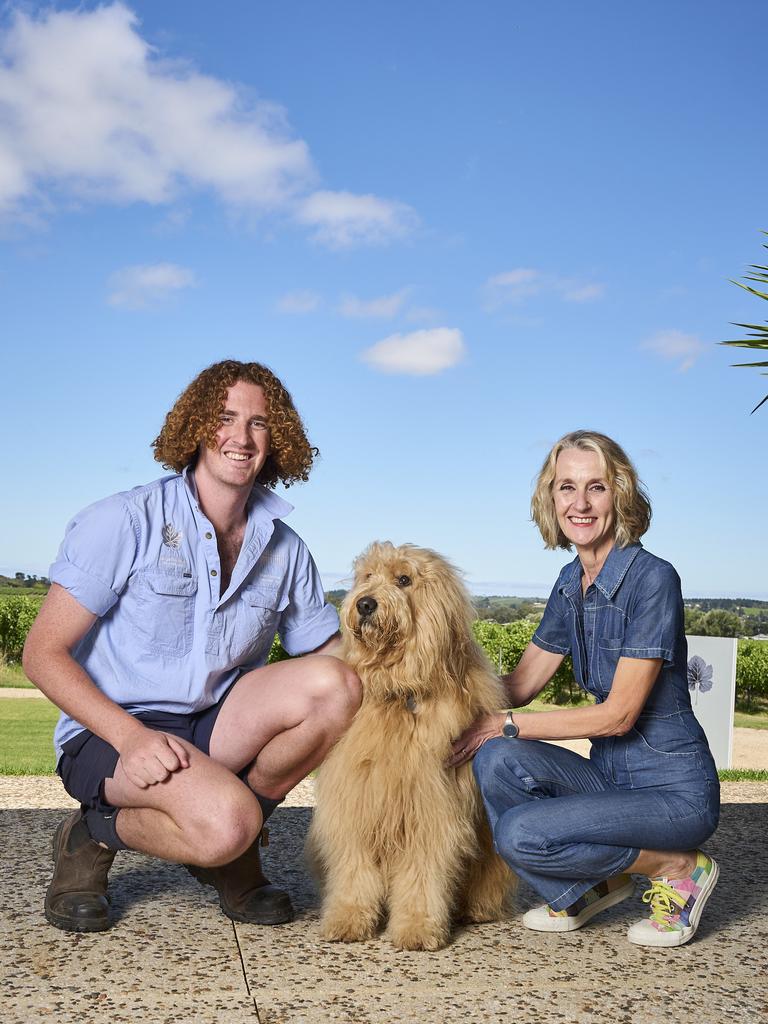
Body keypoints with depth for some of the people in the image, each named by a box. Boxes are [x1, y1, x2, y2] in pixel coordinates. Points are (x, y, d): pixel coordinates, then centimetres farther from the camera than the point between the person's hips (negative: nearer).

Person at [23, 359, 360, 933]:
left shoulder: (285, 550, 4)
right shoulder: (124, 521, -10)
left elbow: (329, 654, 8)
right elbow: (43, 654, -11)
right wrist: (131, 736, -25)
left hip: (218, 730, 5)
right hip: (111, 735, -5)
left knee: (335, 685, -20)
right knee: (224, 823, -33)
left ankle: (231, 847, -2)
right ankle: (95, 837, 0)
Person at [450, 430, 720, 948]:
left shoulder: (653, 579, -18)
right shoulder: (570, 584, 6)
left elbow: (618, 714, -19)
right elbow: (522, 683, 6)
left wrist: (505, 724, -18)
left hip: (675, 792, -6)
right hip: (611, 777, 7)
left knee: (520, 834, -23)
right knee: (497, 760, -19)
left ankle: (680, 869, -1)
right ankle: (586, 888, 5)